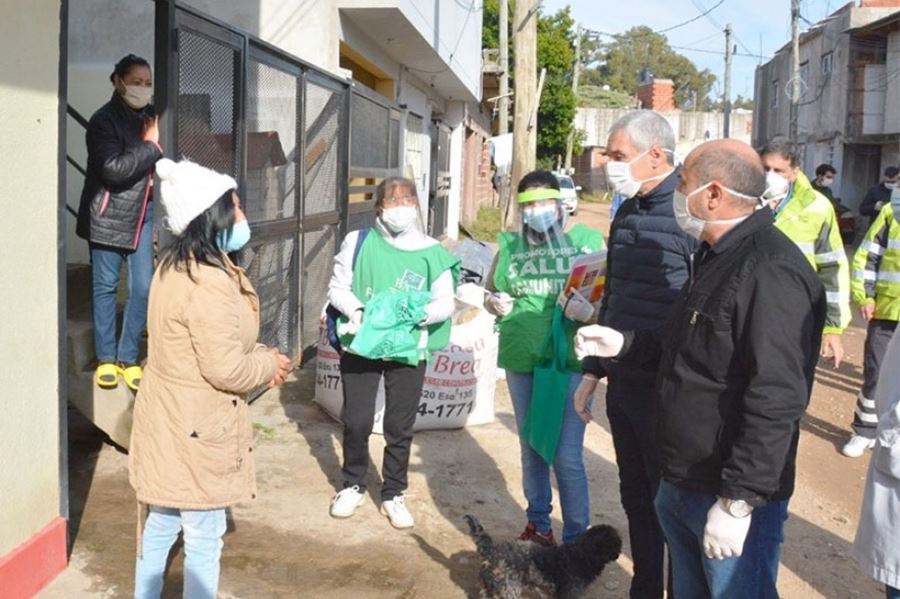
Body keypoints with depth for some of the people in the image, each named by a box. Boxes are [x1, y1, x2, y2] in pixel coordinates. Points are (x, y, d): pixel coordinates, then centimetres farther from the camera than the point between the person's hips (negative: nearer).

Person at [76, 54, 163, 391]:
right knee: (105, 286, 6)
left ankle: (128, 358, 15)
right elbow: (113, 169, -23)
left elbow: (162, 158, 22)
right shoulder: (104, 120, -11)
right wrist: (150, 147, -16)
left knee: (142, 287, 3)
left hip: (143, 212, 5)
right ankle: (106, 358, 17)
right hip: (109, 214, -5)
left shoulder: (149, 116, 8)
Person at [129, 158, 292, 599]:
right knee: (204, 537, 6)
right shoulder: (209, 284, -26)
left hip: (167, 420, 10)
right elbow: (225, 369, -25)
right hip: (195, 429, -10)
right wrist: (269, 364, -7)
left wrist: (258, 355, 4)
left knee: (160, 523, 22)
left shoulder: (175, 265, 6)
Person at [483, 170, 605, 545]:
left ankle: (576, 539, 9)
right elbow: (490, 295, 19)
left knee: (567, 456, -6)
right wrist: (496, 305, -4)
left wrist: (591, 311, -22)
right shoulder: (510, 245, 8)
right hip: (522, 361, 5)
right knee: (531, 449, 17)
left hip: (570, 361, -4)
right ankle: (538, 525, 33)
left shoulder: (588, 240, -3)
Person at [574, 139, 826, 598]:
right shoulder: (716, 256, 11)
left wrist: (737, 502, -27)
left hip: (729, 496, -10)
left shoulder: (771, 271, -23)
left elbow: (776, 401, -28)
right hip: (680, 484, 10)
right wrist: (622, 344, 11)